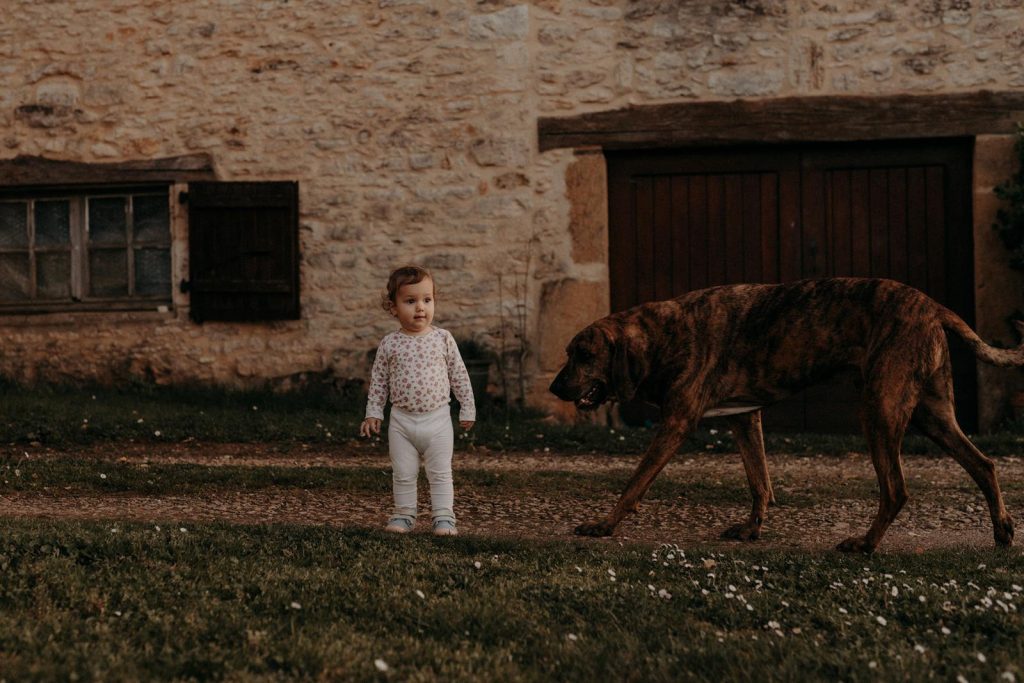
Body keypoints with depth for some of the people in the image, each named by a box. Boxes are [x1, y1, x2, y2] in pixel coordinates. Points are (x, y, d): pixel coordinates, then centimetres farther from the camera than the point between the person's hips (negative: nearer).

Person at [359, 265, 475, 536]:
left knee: (440, 473, 3)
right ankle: (404, 516, 20)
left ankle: (444, 518, 10)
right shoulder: (389, 344, -2)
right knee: (403, 474, 8)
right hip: (402, 420, 1)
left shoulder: (443, 338, -3)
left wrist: (467, 409, 6)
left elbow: (459, 376, 4)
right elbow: (378, 381, 7)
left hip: (437, 419, -1)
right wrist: (373, 413, 5)